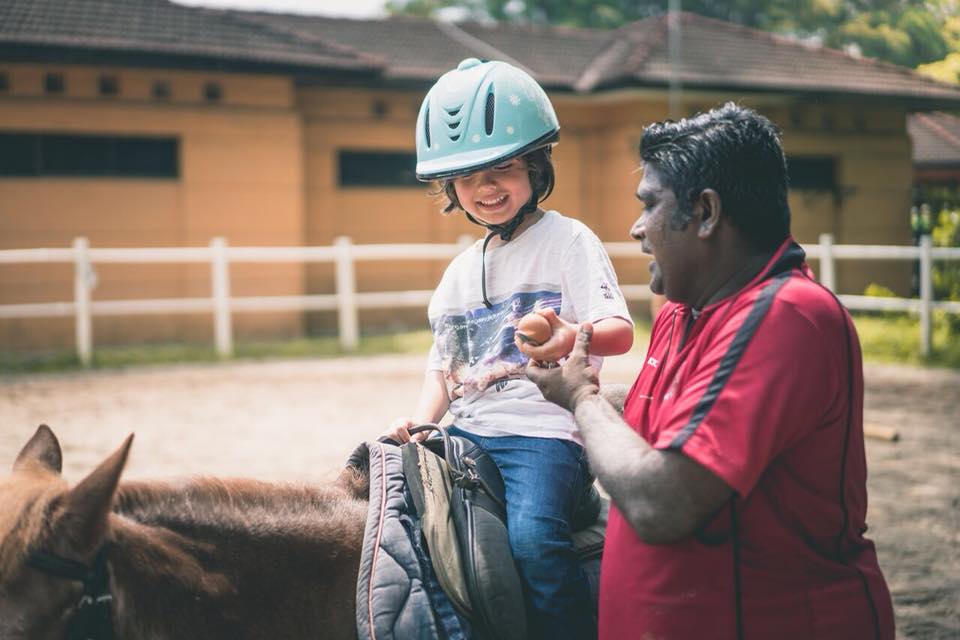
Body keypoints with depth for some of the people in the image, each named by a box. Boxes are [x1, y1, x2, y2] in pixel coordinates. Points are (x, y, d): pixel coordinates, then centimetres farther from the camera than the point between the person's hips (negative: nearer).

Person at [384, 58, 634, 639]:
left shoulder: (568, 241, -1)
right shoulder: (461, 272, 18)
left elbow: (620, 330, -15)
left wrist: (573, 336, -38)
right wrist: (420, 422, 3)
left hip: (544, 428, -7)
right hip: (469, 432, 7)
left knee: (532, 537, -32)